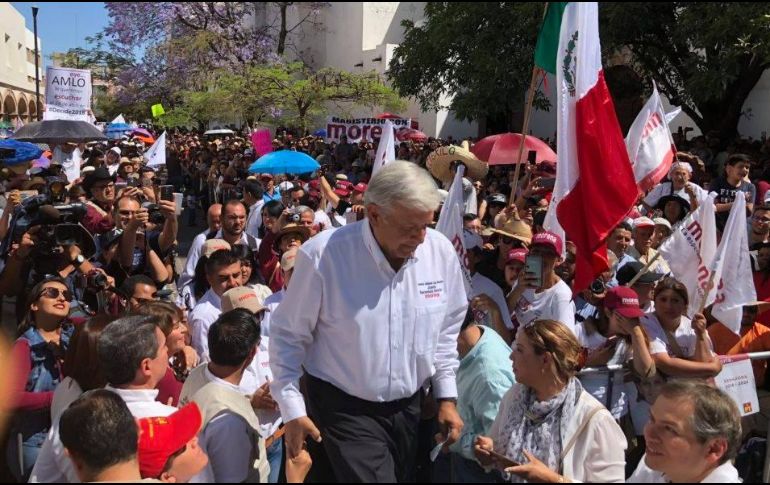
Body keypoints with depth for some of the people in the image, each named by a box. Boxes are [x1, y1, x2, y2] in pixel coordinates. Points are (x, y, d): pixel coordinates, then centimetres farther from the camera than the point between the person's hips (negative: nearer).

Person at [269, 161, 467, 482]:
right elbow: (288, 335, -10)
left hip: (408, 406, 5)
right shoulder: (322, 255, -22)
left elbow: (445, 330, 6)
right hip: (344, 408, -4)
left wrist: (447, 397, 7)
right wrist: (292, 410, -11)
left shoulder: (441, 251, -9)